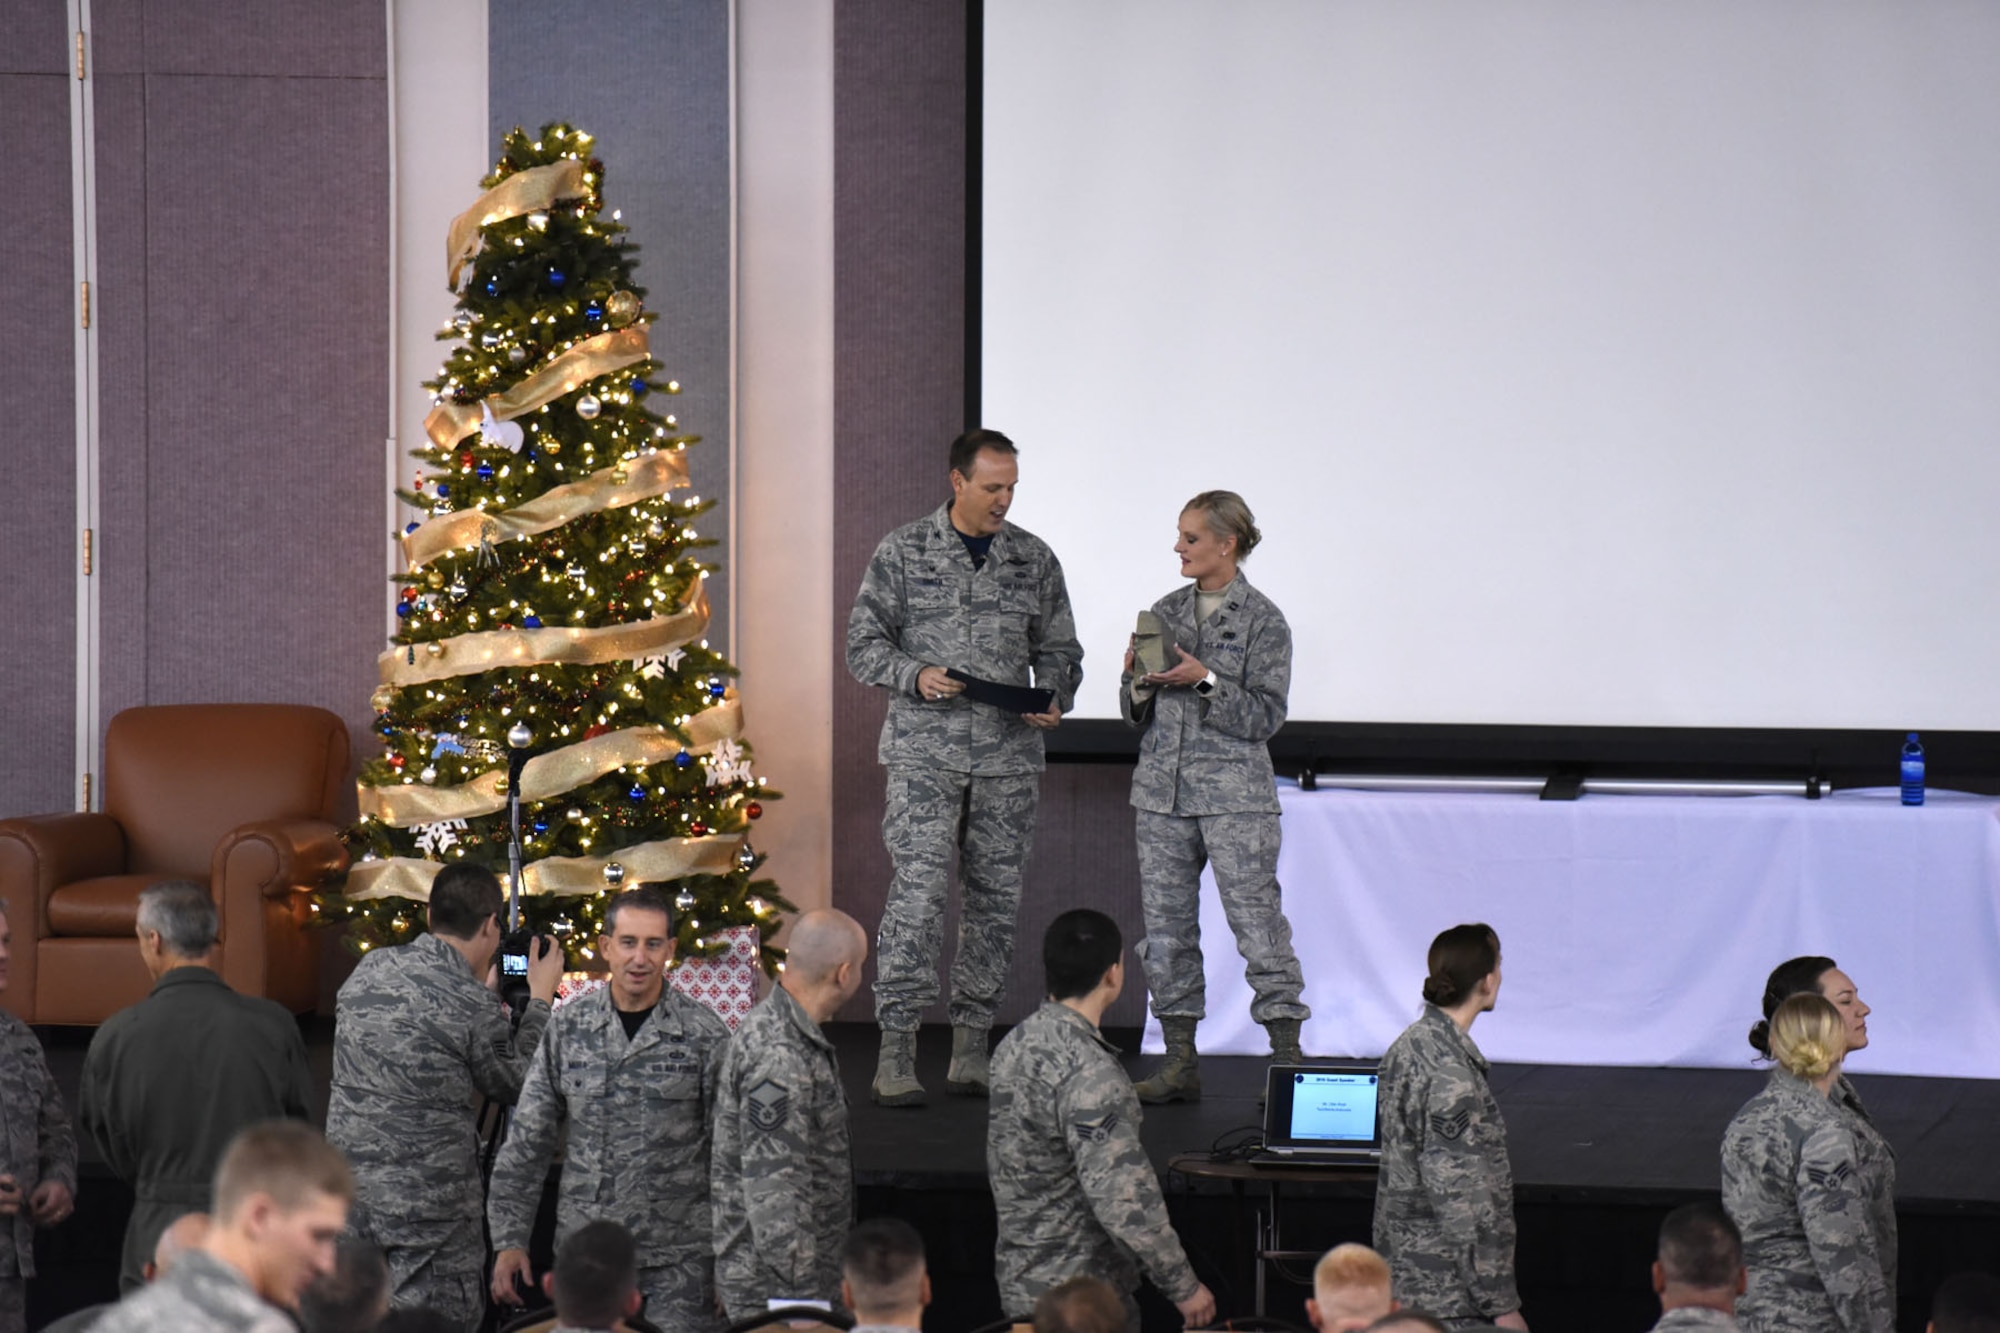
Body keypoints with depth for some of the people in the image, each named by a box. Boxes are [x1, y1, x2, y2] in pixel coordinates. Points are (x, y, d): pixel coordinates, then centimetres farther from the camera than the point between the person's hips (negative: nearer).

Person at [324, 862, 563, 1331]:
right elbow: (513, 1084, 2)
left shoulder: (368, 970, 3)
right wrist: (539, 1000, 12)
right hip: (428, 1208, -7)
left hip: (349, 1193, 7)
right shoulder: (474, 1006, -15)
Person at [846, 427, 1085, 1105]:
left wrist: (1053, 697, -6)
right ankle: (896, 1053, -10)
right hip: (924, 754, -3)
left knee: (995, 898, 5)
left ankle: (971, 1047, 14)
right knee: (918, 892, -12)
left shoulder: (1034, 559, 9)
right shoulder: (902, 551, 1)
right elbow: (863, 642, 2)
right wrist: (916, 675, -16)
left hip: (1008, 754, 3)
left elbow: (1058, 649, 14)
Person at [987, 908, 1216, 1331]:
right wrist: (1183, 1285, -18)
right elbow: (1123, 1199, -26)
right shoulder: (1089, 1073, -23)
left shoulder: (1016, 1043, 6)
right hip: (1081, 1298, -9)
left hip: (1019, 1281, 9)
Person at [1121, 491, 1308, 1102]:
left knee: (1256, 919, -8)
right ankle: (1180, 1062, 12)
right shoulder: (1166, 611, 12)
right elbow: (1136, 712, 15)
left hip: (1234, 793, -5)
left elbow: (1265, 715, -8)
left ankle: (1287, 1055, -3)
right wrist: (1138, 680, -6)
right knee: (1166, 921, 6)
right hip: (1163, 787, 5)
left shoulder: (1262, 621, -3)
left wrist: (1205, 681, -18)